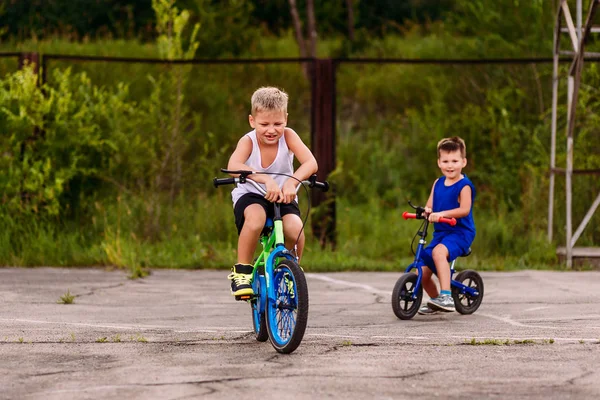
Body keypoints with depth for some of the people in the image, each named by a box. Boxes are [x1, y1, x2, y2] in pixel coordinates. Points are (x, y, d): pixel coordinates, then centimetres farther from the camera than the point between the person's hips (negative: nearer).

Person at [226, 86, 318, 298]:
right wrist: (266, 179, -54)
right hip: (250, 195, -2)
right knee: (256, 217, -38)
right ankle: (241, 271, -18)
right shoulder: (248, 141, -19)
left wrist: (292, 181, -48)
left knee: (294, 228, -30)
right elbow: (234, 166, -40)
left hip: (282, 197, 2)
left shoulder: (287, 136, -15)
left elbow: (310, 163, -28)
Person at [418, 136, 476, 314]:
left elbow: (464, 209, -22)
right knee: (422, 273, 3)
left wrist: (442, 214, -33)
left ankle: (446, 296, -40)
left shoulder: (464, 185, -10)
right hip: (440, 232, 7)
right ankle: (435, 301, 32)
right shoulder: (438, 183, 11)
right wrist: (427, 211, -15)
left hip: (460, 232, -7)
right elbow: (430, 206, 9)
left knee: (439, 252, -38)